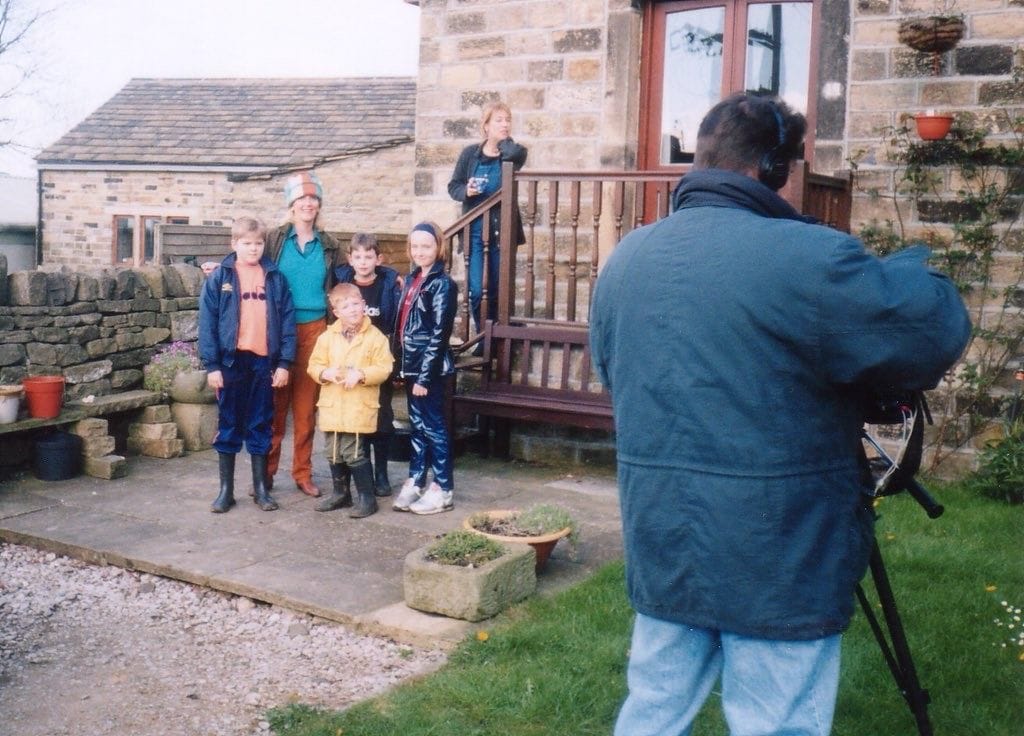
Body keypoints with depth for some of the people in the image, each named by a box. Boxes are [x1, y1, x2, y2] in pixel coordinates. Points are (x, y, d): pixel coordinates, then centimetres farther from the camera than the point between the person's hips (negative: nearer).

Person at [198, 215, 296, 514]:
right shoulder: (219, 278, 0)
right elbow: (207, 323, -3)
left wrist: (284, 362, -3)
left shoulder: (275, 278, 5)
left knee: (260, 426, 10)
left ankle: (261, 487, 18)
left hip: (264, 362, 1)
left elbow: (287, 321, 3)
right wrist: (211, 365, -9)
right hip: (231, 361, -1)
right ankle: (226, 489, 15)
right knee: (228, 426, 7)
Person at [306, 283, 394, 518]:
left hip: (359, 407, -5)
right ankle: (340, 492, 29)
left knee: (353, 452, -7)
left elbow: (384, 368, -8)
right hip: (332, 406, 5)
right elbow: (314, 365, 8)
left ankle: (367, 497, 6)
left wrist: (361, 374, -21)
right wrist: (325, 373, -12)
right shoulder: (327, 337, 6)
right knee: (333, 452, 13)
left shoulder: (376, 337, -4)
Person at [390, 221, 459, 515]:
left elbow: (439, 335, -16)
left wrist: (425, 376, -18)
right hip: (411, 364, 7)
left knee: (433, 427, 0)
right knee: (417, 425, 15)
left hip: (429, 368, -7)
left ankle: (443, 490, 9)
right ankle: (415, 483, 23)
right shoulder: (412, 279, 12)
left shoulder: (442, 284, -12)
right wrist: (402, 363, 11)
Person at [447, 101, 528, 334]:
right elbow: (453, 186, 7)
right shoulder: (470, 153, 1)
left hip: (501, 231, 0)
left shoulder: (513, 153, -1)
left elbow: (516, 153, -26)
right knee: (476, 290, -8)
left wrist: (503, 141, -6)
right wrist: (465, 191, -15)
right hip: (475, 230, 0)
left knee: (497, 291, 6)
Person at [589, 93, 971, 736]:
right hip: (780, 560, -6)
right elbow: (940, 336, -12)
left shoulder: (626, 259, 4)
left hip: (661, 546, 6)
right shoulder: (809, 258, -19)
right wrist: (907, 268, 7)